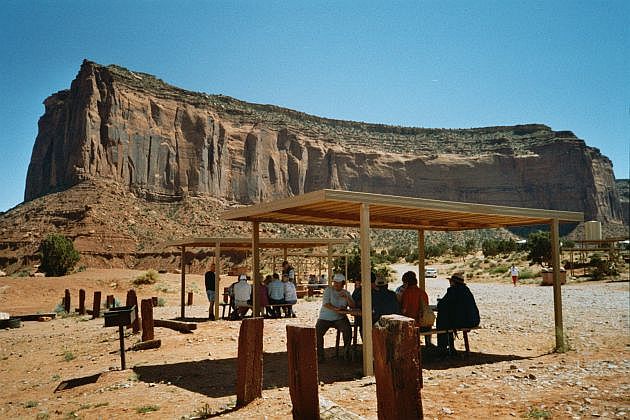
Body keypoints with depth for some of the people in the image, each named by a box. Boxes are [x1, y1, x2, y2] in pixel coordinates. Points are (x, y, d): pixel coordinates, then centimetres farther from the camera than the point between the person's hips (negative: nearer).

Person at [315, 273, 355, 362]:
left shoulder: (346, 293, 11)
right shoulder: (328, 290, 2)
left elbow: (352, 306, 2)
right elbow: (325, 303, -9)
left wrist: (346, 297, -15)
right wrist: (335, 309, -23)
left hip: (340, 318, 1)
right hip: (325, 318, -1)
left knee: (348, 330, -26)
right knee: (317, 332, -22)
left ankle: (346, 351, -5)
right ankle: (320, 355, -5)